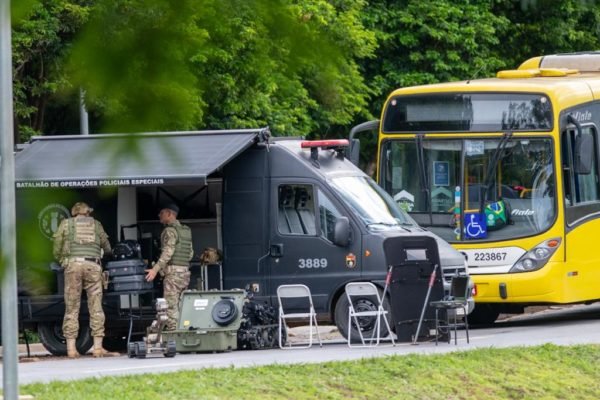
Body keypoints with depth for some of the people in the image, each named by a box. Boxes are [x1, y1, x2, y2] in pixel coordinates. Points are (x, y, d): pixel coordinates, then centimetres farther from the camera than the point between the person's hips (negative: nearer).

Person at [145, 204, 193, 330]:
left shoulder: (170, 230, -10)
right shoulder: (186, 231, 17)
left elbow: (168, 252, -20)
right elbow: (190, 253, 20)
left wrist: (155, 269, -24)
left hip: (173, 272, -9)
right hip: (185, 271, 9)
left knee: (171, 306, -11)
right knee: (181, 307, 9)